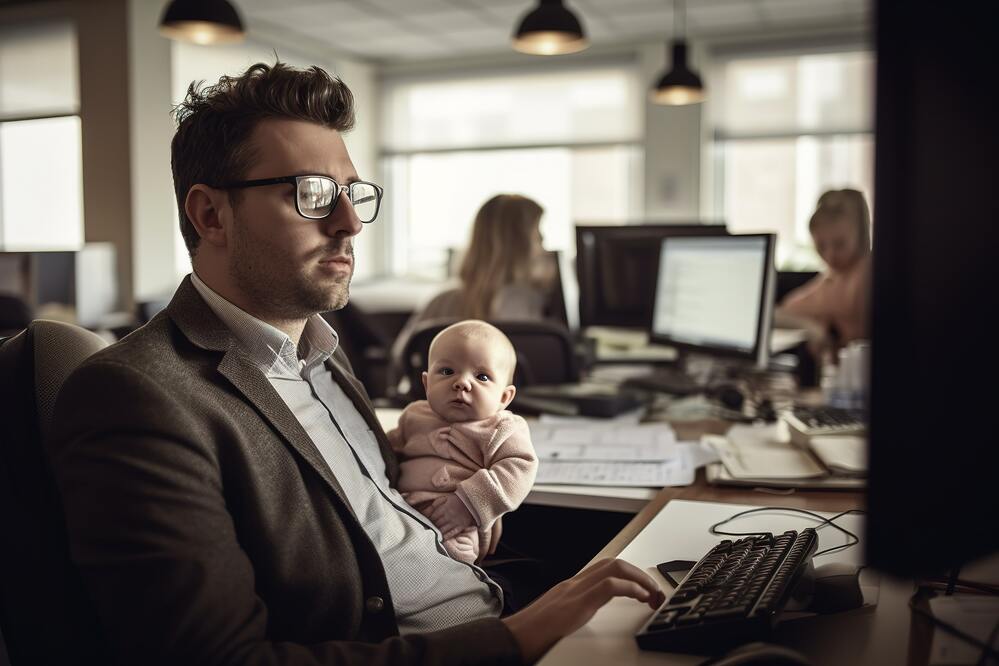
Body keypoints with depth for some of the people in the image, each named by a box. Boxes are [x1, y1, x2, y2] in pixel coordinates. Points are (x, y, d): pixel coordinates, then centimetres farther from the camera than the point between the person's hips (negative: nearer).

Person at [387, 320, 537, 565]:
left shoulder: (502, 430, 3)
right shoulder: (416, 414, 23)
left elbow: (520, 469, -11)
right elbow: (394, 442, 40)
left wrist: (468, 501, -21)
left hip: (454, 533, -6)